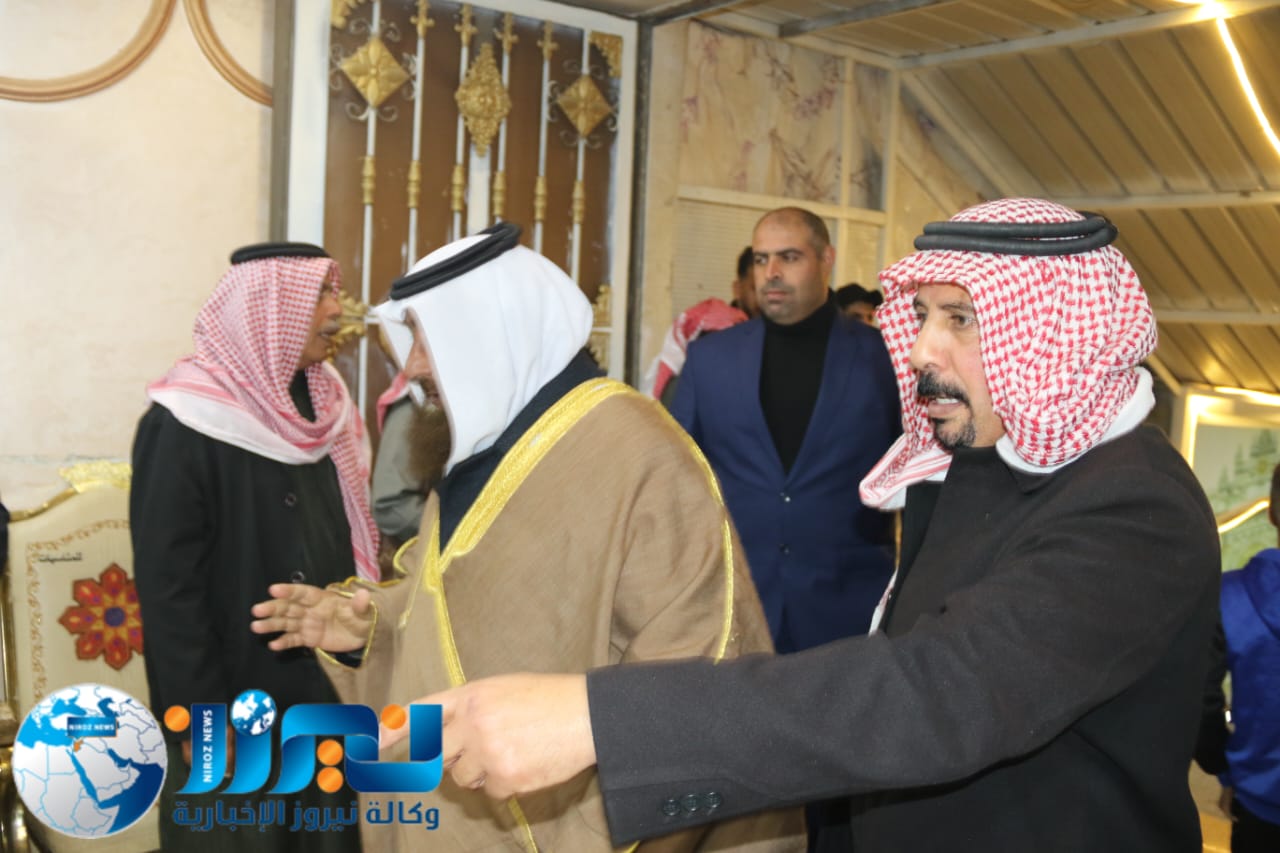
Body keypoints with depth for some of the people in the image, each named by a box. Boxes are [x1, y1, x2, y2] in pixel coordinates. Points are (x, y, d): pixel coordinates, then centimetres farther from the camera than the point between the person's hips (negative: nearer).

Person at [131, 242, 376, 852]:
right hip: (233, 699, -6)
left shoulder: (319, 403, 5)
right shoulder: (186, 423, -16)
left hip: (323, 687, 7)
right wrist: (200, 717, -18)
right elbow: (166, 581, -17)